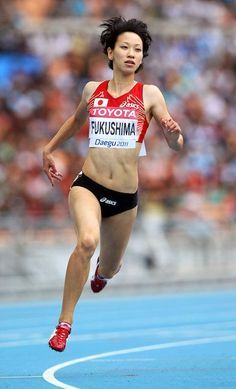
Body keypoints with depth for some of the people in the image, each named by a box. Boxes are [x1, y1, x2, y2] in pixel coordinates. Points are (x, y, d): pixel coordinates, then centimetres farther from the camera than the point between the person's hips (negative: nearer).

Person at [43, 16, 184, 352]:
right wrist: (49, 149, 29)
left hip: (125, 197, 1)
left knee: (108, 269, 16)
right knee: (87, 240, -32)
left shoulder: (149, 95, -2)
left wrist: (175, 133, -24)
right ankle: (64, 323, -22)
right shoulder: (92, 90, 4)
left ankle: (102, 272, 58)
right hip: (88, 185, -1)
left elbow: (176, 146, -2)